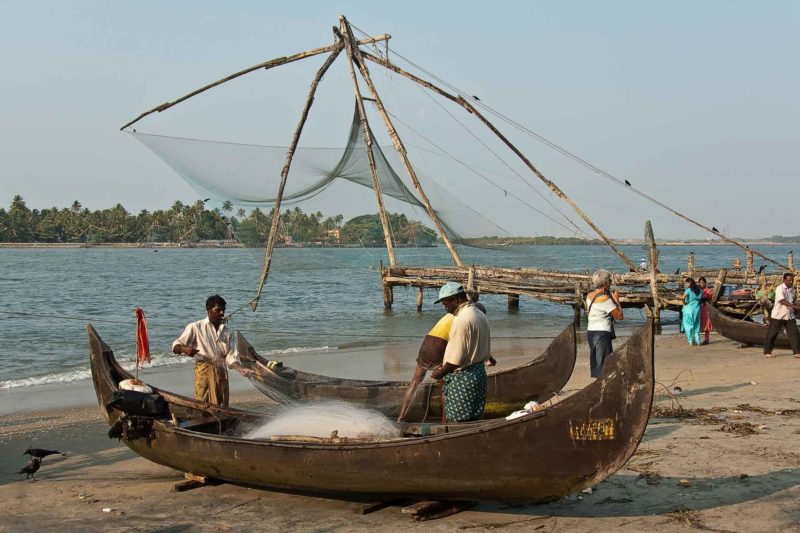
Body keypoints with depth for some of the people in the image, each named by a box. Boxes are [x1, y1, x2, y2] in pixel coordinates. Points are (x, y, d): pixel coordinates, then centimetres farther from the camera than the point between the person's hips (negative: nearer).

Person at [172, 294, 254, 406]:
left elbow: (231, 356, 8)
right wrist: (184, 349, -21)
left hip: (222, 372, 5)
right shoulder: (196, 327, 2)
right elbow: (176, 346, 2)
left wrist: (241, 369, -11)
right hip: (204, 371, -5)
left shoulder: (227, 332, 14)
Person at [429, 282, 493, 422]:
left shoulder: (462, 320, -20)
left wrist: (440, 373, -7)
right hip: (479, 372, 9)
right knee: (473, 419, 14)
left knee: (457, 422, -1)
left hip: (462, 378, -9)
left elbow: (456, 359, -22)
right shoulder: (480, 315, 10)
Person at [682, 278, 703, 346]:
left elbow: (683, 297, -26)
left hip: (688, 309, -5)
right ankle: (697, 341, 15)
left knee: (689, 325, 5)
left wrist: (684, 303, -11)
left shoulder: (688, 290, -12)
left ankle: (691, 341, 4)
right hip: (697, 309, 5)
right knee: (696, 325, 14)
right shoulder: (700, 290, 6)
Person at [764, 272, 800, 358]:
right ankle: (767, 351, 15)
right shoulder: (780, 289, -14)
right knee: (772, 334, 3)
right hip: (778, 316, -5)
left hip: (789, 316, 5)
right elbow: (782, 301, -28)